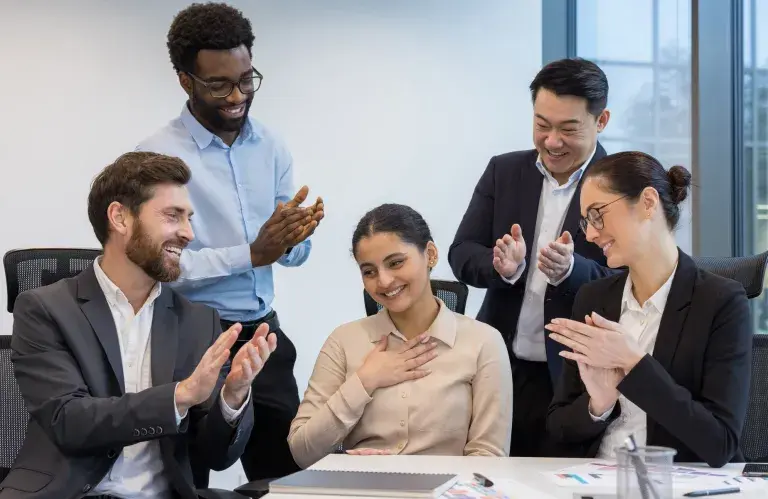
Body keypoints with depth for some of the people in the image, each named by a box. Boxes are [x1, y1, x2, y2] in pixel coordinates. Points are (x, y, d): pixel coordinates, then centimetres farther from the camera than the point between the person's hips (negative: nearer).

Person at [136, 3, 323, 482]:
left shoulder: (270, 147, 6)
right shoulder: (159, 156, -11)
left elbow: (293, 254, 7)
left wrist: (294, 237, -16)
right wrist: (253, 254, -24)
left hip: (263, 332, 5)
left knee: (284, 474, 9)